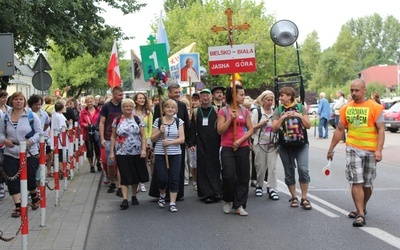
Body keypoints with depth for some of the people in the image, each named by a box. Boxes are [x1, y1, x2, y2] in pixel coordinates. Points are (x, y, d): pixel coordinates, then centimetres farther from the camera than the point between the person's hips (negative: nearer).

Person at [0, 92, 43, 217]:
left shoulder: (31, 116, -4)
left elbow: (39, 132, -3)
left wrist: (30, 141, -18)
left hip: (30, 153, -2)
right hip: (11, 154, 2)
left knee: (30, 178, 6)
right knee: (12, 180, -4)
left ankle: (35, 196, 36)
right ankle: (18, 206, 3)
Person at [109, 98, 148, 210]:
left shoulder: (138, 119, 2)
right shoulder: (117, 120, 2)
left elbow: (143, 135, 1)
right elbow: (113, 137, 5)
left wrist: (143, 149, -9)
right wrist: (112, 152, 0)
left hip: (136, 153, 1)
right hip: (122, 153, -1)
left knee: (135, 175, 9)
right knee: (125, 176, -4)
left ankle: (134, 196, 25)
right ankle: (125, 199, -4)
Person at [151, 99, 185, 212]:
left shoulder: (179, 122, 5)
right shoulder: (158, 121, 3)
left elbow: (182, 139, -2)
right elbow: (152, 139, 4)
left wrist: (169, 142, -16)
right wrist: (160, 132, -13)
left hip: (175, 154, 1)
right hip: (160, 154, -1)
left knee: (174, 179, -2)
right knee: (162, 178, -3)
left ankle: (173, 203, 7)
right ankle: (162, 195, 28)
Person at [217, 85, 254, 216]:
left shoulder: (245, 111, 7)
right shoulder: (223, 111, 0)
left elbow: (250, 129, 6)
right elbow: (220, 130, -5)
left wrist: (240, 140, -8)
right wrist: (231, 119, -14)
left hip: (243, 147, 3)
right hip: (227, 148, -3)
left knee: (243, 177, 2)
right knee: (229, 176, -9)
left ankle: (239, 205, 10)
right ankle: (227, 201, 16)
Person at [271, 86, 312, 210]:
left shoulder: (300, 108, 3)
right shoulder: (278, 110, 4)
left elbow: (308, 125, 0)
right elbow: (274, 128, -4)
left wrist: (301, 116, -15)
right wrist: (282, 117, -16)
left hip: (301, 144, -1)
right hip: (285, 146, 1)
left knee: (303, 169, -12)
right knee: (289, 172, 6)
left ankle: (304, 198, -2)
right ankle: (294, 197, 19)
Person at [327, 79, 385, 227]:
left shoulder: (375, 107, -5)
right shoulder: (346, 109, 5)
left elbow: (381, 130, -8)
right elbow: (339, 130, 13)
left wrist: (379, 150, -18)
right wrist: (331, 149, 13)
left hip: (370, 150, -1)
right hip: (353, 149, 1)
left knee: (367, 183, 11)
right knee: (356, 182, -8)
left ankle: (362, 209, 32)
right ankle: (361, 214, -6)